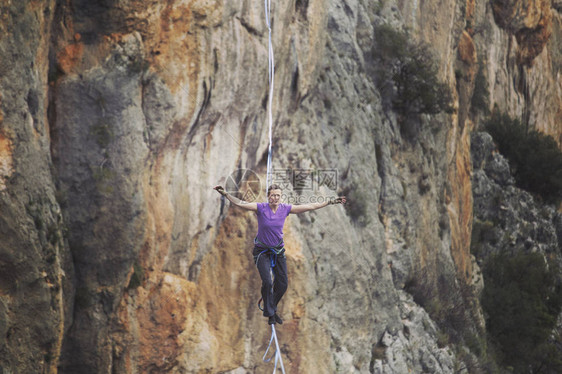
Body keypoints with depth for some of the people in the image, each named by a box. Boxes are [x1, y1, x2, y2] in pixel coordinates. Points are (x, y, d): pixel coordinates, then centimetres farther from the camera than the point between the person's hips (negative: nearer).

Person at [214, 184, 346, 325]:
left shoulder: (285, 209, -7)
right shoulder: (261, 208, -16)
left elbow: (311, 206, -2)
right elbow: (239, 203, -24)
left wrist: (331, 201, -1)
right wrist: (225, 194, -37)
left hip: (278, 250, 4)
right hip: (262, 250, -4)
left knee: (283, 284, 4)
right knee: (267, 282, -16)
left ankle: (273, 309, 29)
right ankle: (270, 313, 3)